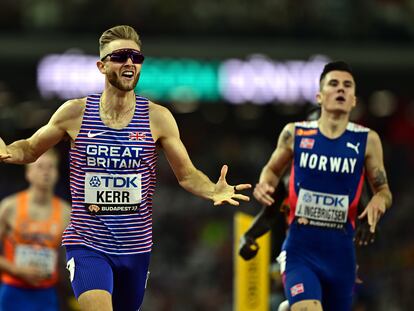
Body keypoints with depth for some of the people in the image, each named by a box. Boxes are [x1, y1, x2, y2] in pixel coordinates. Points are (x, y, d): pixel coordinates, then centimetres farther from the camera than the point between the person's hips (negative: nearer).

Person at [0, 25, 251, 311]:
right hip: (87, 244, -3)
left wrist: (213, 191, -18)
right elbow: (30, 149, 10)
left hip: (135, 247, 3)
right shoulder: (75, 113, -3)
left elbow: (187, 174, 3)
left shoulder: (158, 118, -2)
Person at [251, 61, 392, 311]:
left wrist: (380, 200, -15)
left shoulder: (367, 140, 0)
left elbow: (384, 190, 8)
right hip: (300, 248, -2)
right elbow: (273, 169, 18)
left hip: (340, 251, 2)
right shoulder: (295, 133, 0)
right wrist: (265, 185, -5)